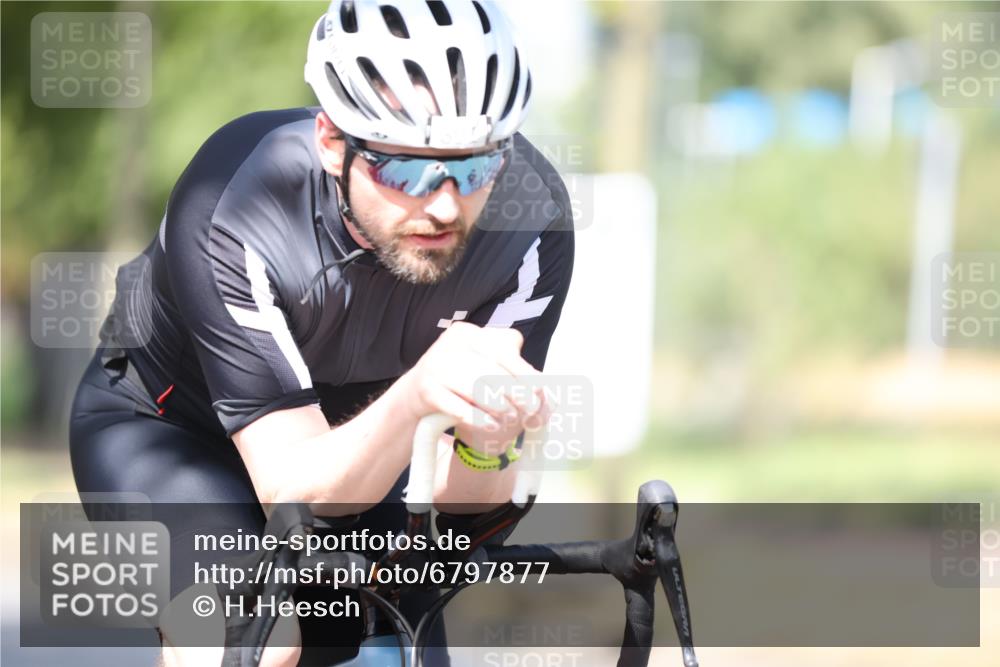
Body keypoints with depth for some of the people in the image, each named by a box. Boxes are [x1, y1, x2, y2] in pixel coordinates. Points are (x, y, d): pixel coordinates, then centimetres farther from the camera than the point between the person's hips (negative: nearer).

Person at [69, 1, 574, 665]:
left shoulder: (530, 217, -28)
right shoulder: (232, 217, -36)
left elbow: (462, 510, -26)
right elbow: (296, 494, -38)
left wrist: (487, 442, -49)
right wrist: (413, 398, -56)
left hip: (354, 430, 4)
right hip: (163, 425, -4)